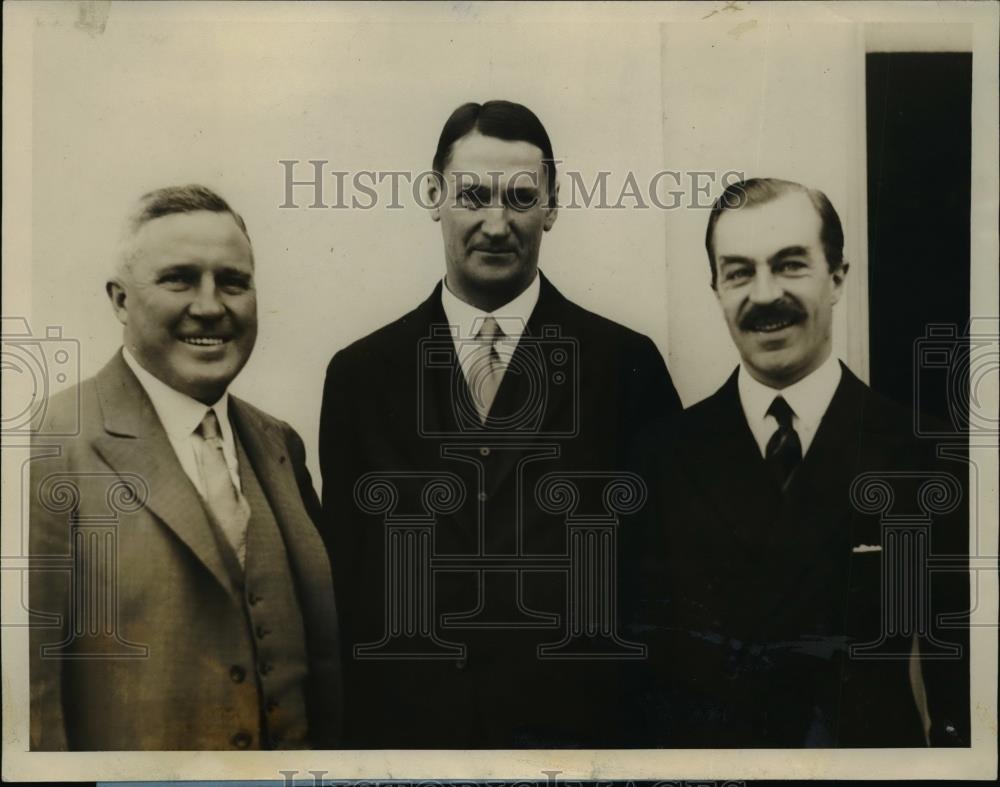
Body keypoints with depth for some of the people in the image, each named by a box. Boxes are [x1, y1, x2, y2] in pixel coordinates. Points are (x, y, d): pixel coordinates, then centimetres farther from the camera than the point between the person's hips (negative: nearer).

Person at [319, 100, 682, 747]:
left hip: (574, 721, -1)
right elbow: (345, 575, 4)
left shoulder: (627, 365, -4)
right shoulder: (359, 374, 2)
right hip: (407, 725, 2)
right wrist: (358, 726, 1)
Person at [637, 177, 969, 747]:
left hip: (874, 741, 0)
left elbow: (954, 659, -6)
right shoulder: (666, 454, -7)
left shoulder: (917, 448, -10)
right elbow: (639, 644, -1)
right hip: (700, 742, 1)